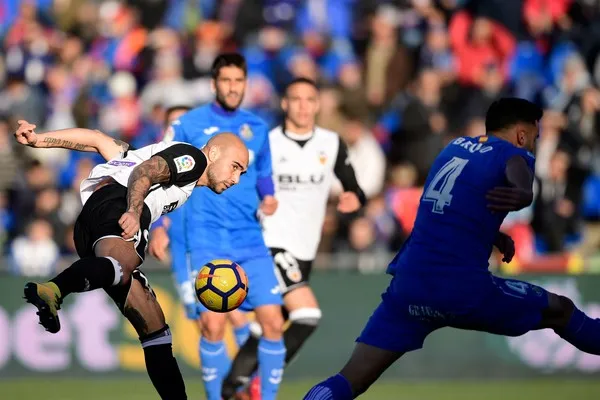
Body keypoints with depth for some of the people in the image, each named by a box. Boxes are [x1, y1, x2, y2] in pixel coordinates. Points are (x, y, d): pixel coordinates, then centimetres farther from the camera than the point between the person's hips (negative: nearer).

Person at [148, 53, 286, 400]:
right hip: (206, 242, -4)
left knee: (273, 322, -6)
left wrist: (269, 198, 1)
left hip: (250, 241, 4)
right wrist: (158, 227, -6)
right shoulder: (189, 125, 0)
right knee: (213, 325, -14)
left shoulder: (257, 128, 11)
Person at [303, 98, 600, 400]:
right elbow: (519, 180, -27)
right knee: (562, 311, 17)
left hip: (408, 286, 5)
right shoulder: (513, 154, 0)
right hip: (463, 291, -5)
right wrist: (521, 194, -47)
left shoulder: (455, 147, 18)